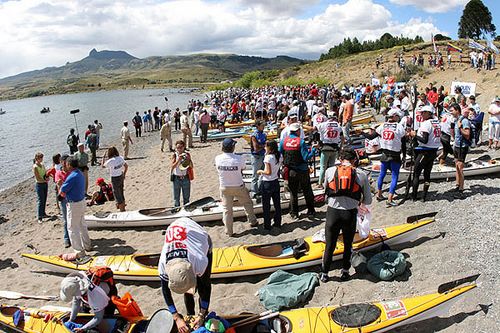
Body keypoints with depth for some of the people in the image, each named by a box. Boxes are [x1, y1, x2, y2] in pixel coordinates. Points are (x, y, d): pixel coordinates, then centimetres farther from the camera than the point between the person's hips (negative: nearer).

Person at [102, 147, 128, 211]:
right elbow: (126, 166, 6)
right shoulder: (120, 158, -5)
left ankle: (122, 210, 15)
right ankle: (123, 205, 41)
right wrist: (124, 174, 17)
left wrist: (103, 158, 8)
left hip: (115, 178, -6)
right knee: (121, 192, 24)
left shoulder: (110, 161, -22)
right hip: (121, 177, 6)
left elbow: (103, 166, -3)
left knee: (117, 194, 7)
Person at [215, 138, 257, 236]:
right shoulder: (239, 158, -21)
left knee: (226, 209, 12)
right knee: (247, 203, 22)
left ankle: (229, 231, 19)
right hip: (238, 187, -2)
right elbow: (243, 168, -4)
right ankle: (253, 222, 37)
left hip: (224, 187, 2)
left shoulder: (218, 158, -13)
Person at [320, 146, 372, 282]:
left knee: (330, 245, 14)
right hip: (350, 214, 0)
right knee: (348, 244, 20)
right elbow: (368, 200, 6)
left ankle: (324, 274, 26)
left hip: (332, 212, 0)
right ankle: (345, 272, 33)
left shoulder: (330, 171, 0)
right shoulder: (361, 175, 1)